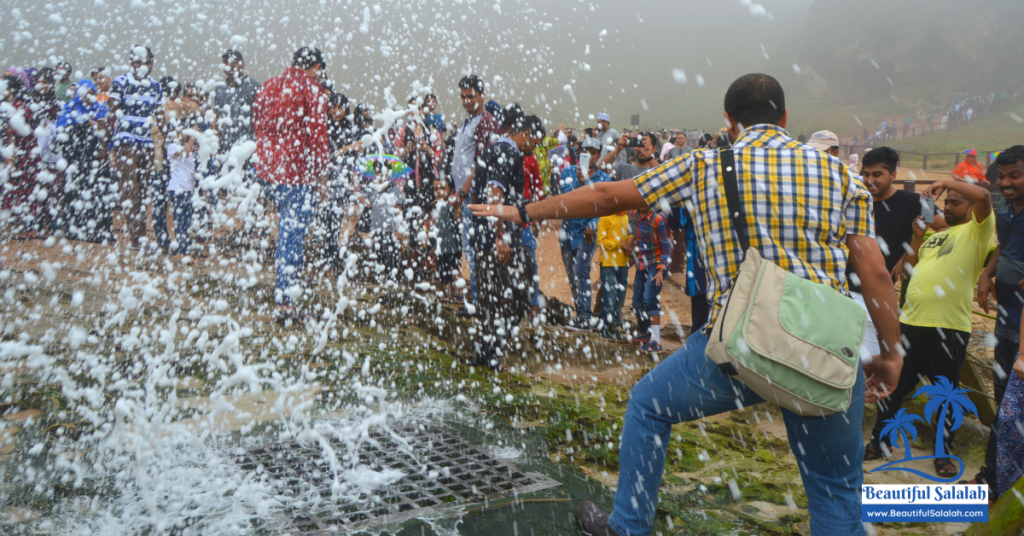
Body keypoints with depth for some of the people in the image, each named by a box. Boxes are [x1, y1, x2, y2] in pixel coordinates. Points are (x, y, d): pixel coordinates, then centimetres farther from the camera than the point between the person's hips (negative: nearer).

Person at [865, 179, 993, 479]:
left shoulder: (977, 230, 0)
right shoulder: (935, 236, 21)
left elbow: (983, 196, -19)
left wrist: (947, 183, -8)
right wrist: (917, 238, 10)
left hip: (950, 327, -6)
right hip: (910, 321, 6)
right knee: (893, 386, 12)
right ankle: (877, 442, 25)